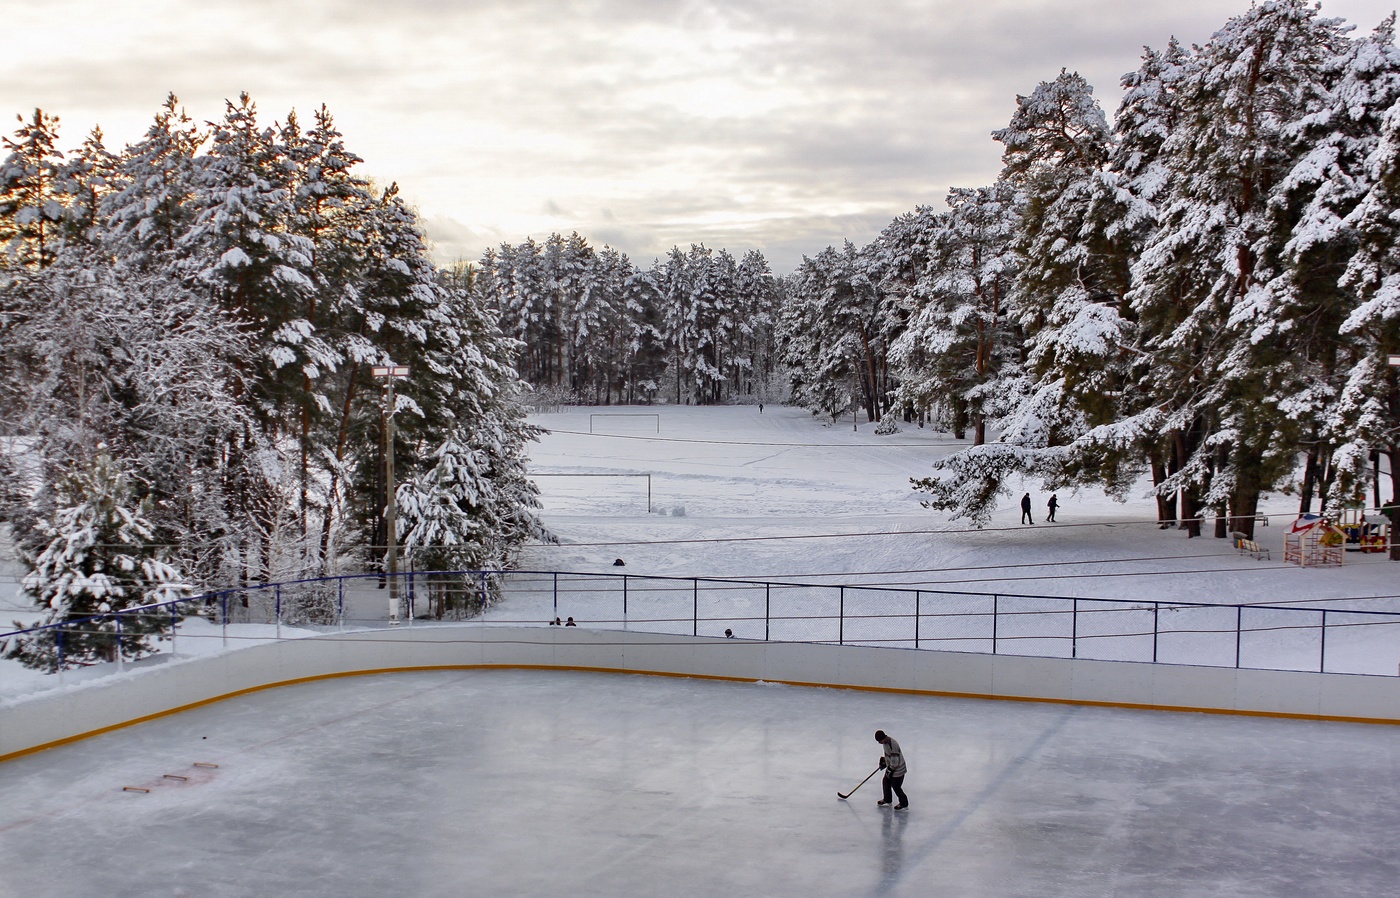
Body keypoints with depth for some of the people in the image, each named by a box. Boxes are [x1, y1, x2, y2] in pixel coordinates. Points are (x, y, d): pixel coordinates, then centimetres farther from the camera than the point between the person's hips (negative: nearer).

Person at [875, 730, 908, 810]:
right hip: (890, 767, 10)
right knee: (886, 782, 20)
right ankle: (887, 800, 39)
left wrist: (890, 770, -17)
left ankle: (904, 803, 19)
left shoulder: (892, 744, -33)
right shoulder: (886, 741, -3)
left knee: (896, 787, 1)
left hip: (897, 769, -10)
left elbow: (895, 761, -27)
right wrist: (884, 761, 11)